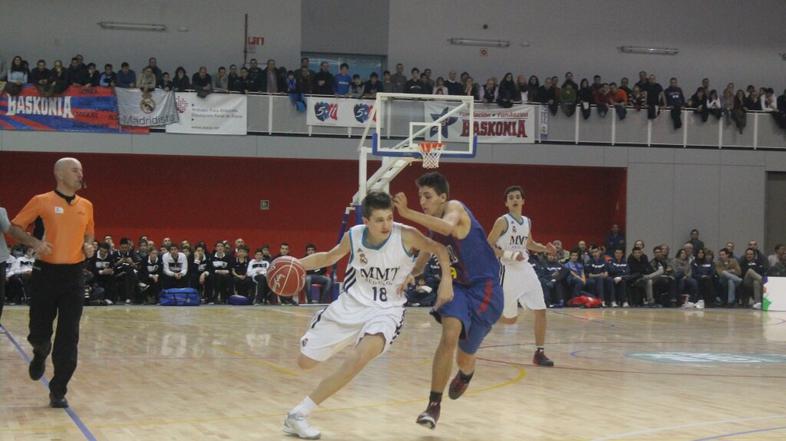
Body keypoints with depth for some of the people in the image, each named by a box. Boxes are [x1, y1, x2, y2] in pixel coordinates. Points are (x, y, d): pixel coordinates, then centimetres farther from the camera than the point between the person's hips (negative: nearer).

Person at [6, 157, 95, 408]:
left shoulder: (86, 206, 9)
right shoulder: (42, 202, -3)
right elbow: (15, 228, 1)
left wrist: (89, 246, 2)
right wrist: (34, 242, -16)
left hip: (74, 275, 3)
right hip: (46, 273, -3)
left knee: (69, 337, -2)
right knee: (39, 334, 2)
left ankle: (58, 391, 6)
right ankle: (40, 356, 39)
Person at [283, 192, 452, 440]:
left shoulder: (405, 235, -18)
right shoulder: (353, 236, -9)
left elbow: (439, 249, 0)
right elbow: (330, 257, 11)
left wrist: (446, 280, -13)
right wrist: (297, 264, -3)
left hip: (386, 309, -3)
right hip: (352, 304, 3)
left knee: (362, 356, -33)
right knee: (305, 362, 4)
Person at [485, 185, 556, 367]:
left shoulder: (527, 222, 10)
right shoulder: (502, 221, -10)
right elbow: (488, 246, -11)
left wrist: (545, 248, 8)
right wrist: (510, 255, -22)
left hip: (525, 269, 6)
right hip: (509, 271, -6)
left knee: (541, 310, -4)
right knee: (510, 319, 0)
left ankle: (539, 353, 2)